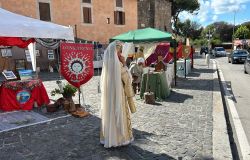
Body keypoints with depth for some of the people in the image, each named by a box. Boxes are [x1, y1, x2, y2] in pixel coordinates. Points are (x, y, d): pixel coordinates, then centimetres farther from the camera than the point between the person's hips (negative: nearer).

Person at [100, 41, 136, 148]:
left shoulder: (106, 63, 5)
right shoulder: (117, 64, -17)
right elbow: (127, 79, -13)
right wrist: (124, 64, -5)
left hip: (107, 94, 7)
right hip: (118, 93, -7)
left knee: (108, 115, 14)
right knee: (120, 115, 6)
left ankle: (108, 138, 26)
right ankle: (119, 138, 17)